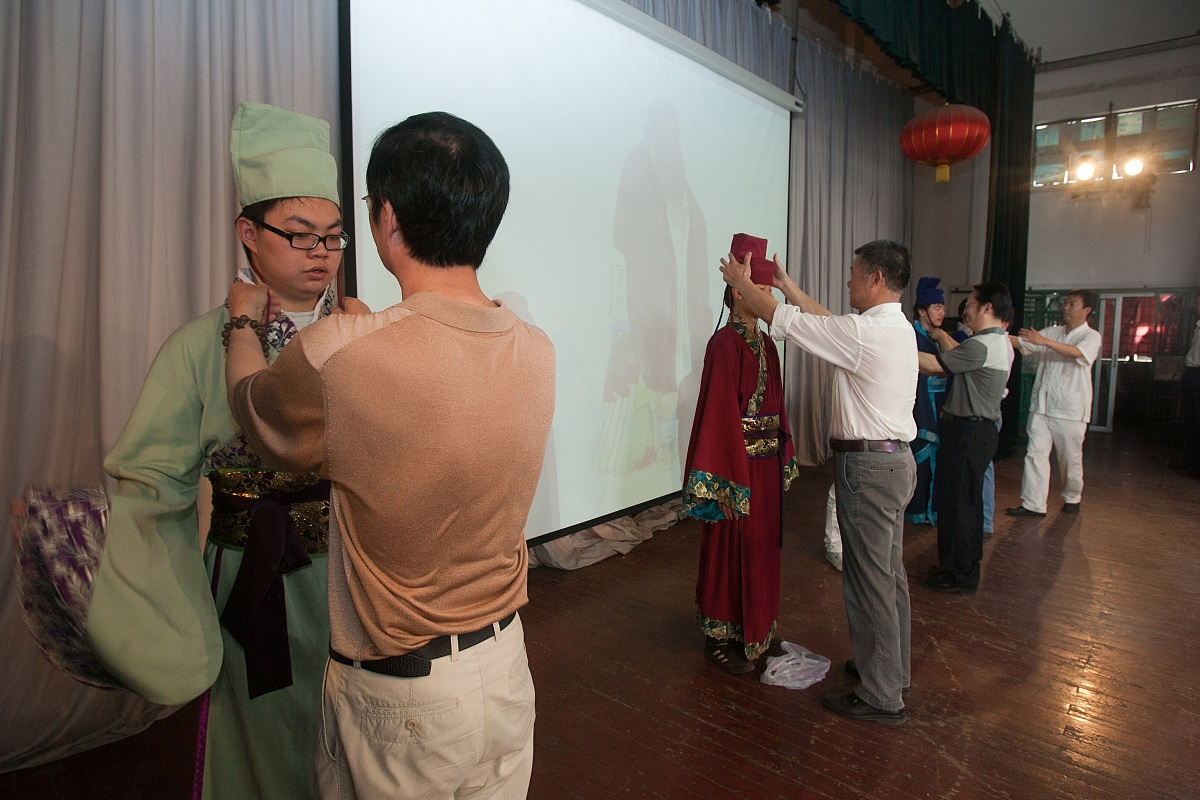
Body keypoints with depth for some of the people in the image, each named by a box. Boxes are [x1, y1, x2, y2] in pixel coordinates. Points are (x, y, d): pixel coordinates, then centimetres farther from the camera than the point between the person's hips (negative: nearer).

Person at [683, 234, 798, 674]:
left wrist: (784, 459, 13)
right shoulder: (725, 344, -16)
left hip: (767, 463, 9)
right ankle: (721, 637, 21)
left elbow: (775, 404, 14)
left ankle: (754, 629, 34)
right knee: (731, 550, 4)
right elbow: (719, 413, -19)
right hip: (738, 462, -8)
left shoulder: (765, 344, 11)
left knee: (762, 547, 17)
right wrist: (725, 483, -21)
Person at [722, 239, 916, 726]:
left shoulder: (866, 333, -20)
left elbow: (782, 320, -14)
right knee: (890, 574, 19)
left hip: (867, 465, -10)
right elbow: (827, 321, 21)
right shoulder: (898, 328, 10)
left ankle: (880, 696, 12)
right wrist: (786, 284, 25)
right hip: (895, 460, 10)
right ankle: (892, 671, 34)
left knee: (868, 580, 0)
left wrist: (742, 283, 2)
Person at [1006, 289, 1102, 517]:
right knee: (1035, 453, -2)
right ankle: (1033, 504, 1)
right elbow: (1021, 342, 5)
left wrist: (1044, 341, -37)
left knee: (1071, 458, 8)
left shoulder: (1091, 336, -3)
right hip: (1041, 405, 4)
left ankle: (1072, 498, 30)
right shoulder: (1051, 332, 12)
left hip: (1069, 409, -4)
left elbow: (1077, 352, -24)